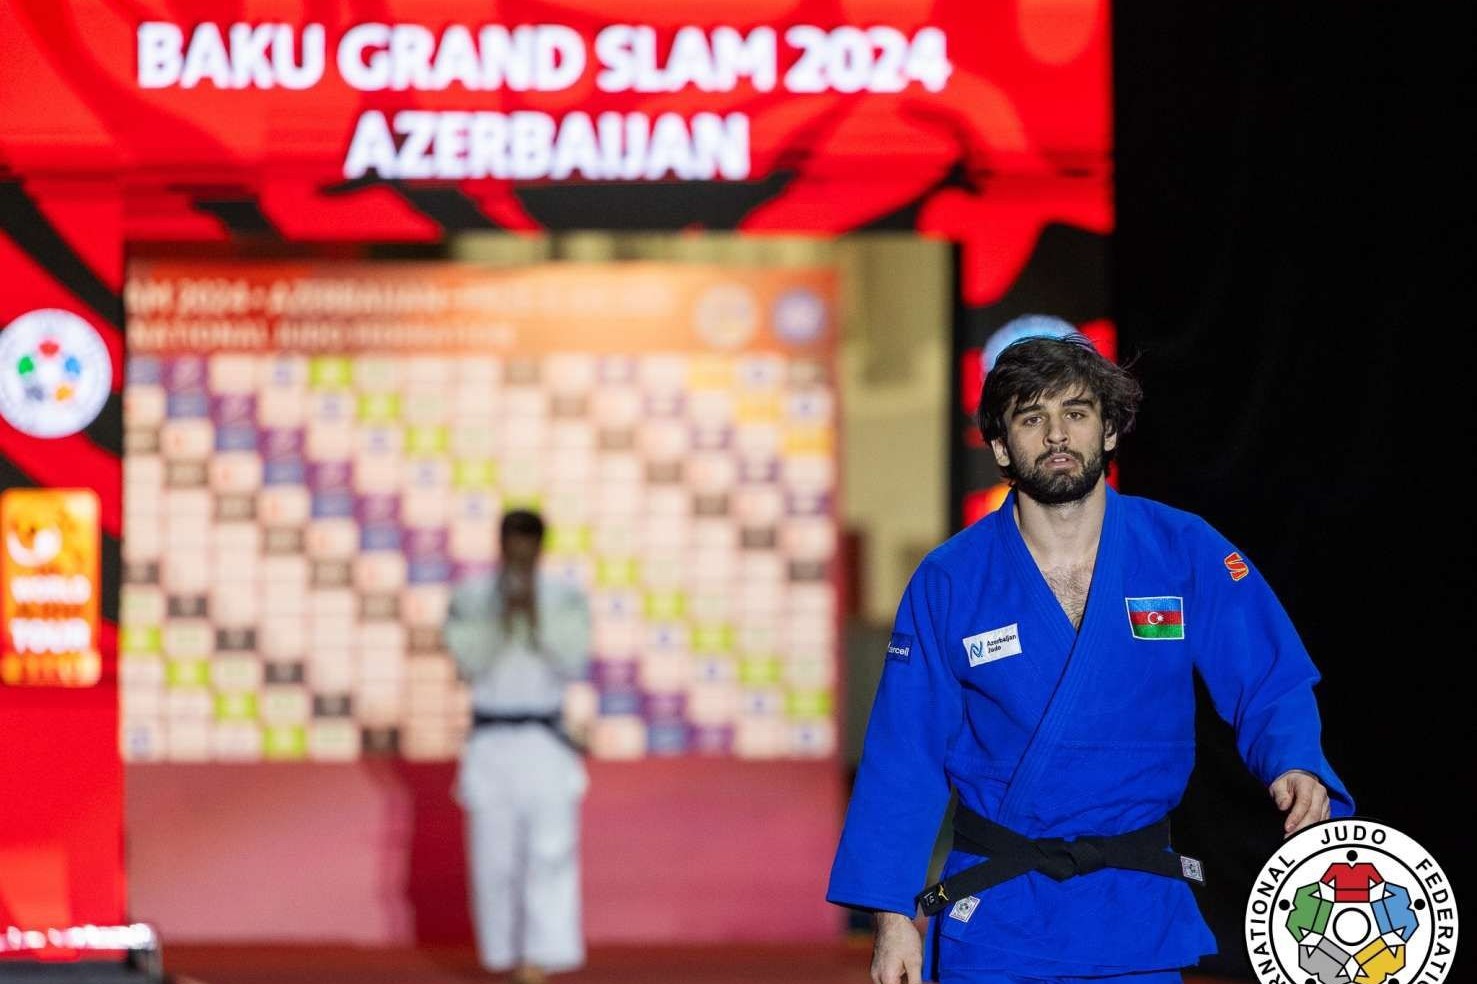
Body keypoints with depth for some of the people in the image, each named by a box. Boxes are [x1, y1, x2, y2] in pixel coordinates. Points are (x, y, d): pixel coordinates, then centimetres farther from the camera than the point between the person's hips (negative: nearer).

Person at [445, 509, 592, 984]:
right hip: (491, 743, 1)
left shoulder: (566, 599, 0)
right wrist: (501, 617, -21)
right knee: (495, 856, 4)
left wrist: (535, 617, -20)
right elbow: (470, 664, -11)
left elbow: (573, 662, -10)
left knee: (551, 849, -12)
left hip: (546, 743, -1)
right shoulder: (470, 599, -1)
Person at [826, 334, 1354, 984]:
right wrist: (892, 915, -7)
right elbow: (905, 757, -2)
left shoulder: (1186, 554, -3)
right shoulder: (948, 582, -4)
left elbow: (1270, 692, 1)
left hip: (1138, 919, 1)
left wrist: (1295, 768, -21)